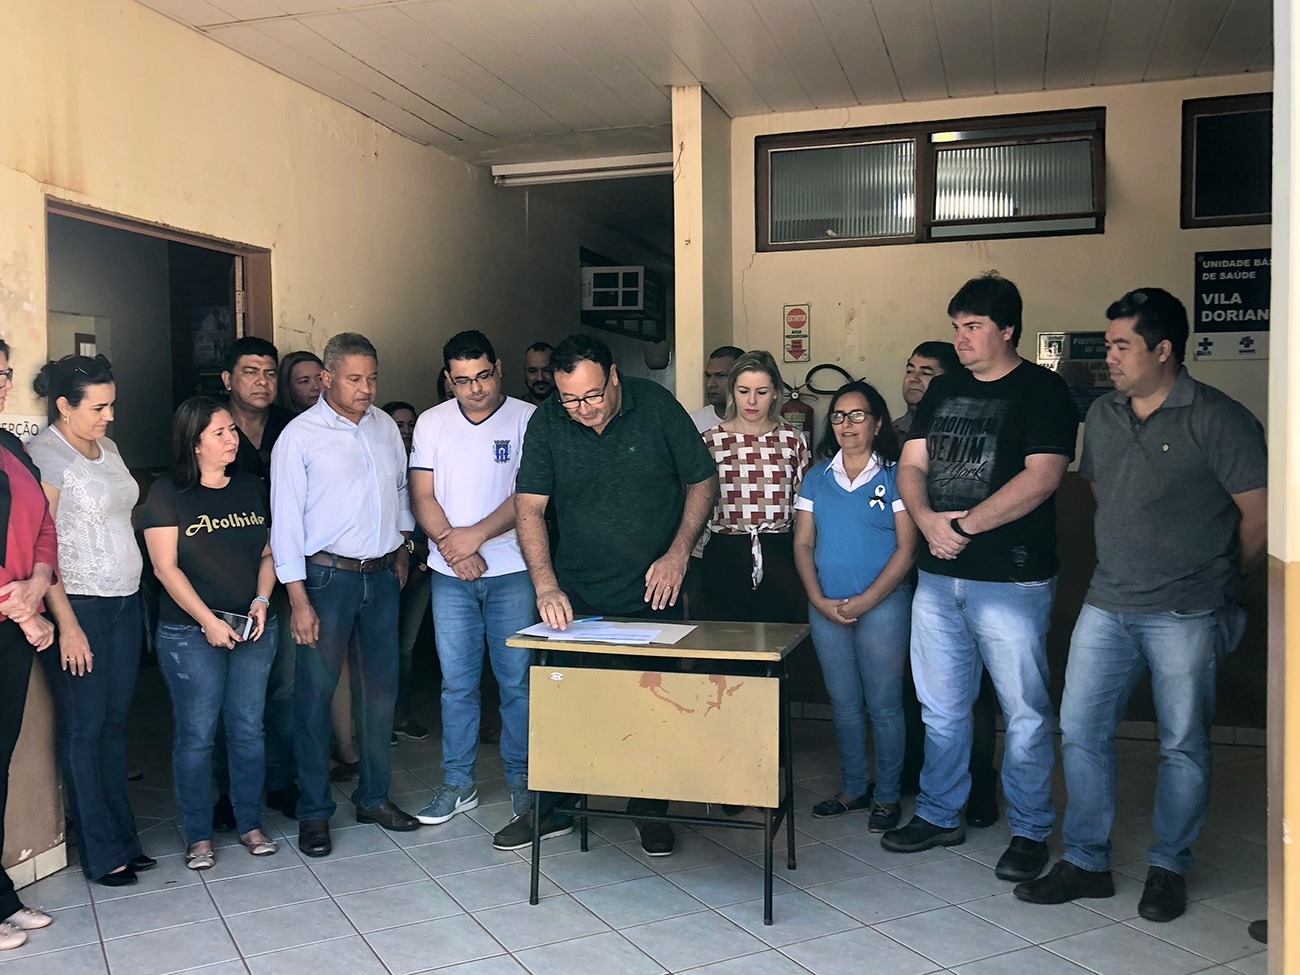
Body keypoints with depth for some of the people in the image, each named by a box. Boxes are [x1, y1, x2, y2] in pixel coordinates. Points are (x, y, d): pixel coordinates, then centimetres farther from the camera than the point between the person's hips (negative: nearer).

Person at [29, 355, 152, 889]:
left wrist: (135, 595, 11)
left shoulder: (107, 447, 12)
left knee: (114, 722, 12)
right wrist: (67, 624, -16)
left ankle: (124, 836, 21)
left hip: (124, 601, 7)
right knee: (84, 728, 3)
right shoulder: (45, 454, -11)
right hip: (78, 605, -7)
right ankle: (102, 854, 12)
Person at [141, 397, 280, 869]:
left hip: (253, 628, 4)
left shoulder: (251, 487, 9)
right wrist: (208, 621, -13)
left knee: (248, 728, 9)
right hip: (190, 633, -4)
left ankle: (250, 823, 22)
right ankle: (198, 836, 15)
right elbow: (166, 567, -8)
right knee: (196, 734, 2)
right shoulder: (167, 493, -5)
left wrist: (261, 600, -4)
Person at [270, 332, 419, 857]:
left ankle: (374, 796, 25)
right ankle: (313, 812, 13)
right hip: (328, 576, -5)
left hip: (382, 576, 5)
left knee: (381, 688, 11)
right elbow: (285, 519, -9)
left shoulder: (385, 426, 9)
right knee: (316, 694, 0)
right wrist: (298, 599, -13)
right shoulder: (299, 436, -7)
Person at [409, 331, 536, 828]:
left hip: (512, 570, -2)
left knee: (517, 680, 3)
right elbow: (423, 497, 4)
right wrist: (452, 548, -10)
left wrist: (476, 535, -16)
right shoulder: (432, 423, 7)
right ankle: (457, 783, 18)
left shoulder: (527, 419, -3)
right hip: (451, 575, 3)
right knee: (456, 683, 7)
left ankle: (521, 777, 17)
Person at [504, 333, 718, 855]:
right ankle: (551, 806, 26)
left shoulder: (657, 407, -11)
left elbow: (703, 481, -1)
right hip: (576, 593, 1)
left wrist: (677, 554, -10)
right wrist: (546, 585, -20)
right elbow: (529, 506, -8)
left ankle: (650, 810, 25)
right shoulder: (546, 422, -8)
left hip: (652, 590, -1)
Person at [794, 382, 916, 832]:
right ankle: (853, 788, 26)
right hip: (826, 607, 4)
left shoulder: (894, 476, -3)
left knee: (883, 705, 3)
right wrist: (819, 599, -6)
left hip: (882, 606, -4)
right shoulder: (817, 478, 9)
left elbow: (906, 549, -7)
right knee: (843, 703, 12)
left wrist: (865, 600, -13)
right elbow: (803, 544, 7)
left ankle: (887, 796, 16)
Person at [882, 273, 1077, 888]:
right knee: (940, 708, 14)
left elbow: (1040, 478, -15)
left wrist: (964, 525, -15)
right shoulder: (943, 389, 14)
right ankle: (940, 816, 28)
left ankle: (1030, 831, 18)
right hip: (937, 576, 6)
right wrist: (927, 519, -10)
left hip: (1011, 579, -6)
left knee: (1024, 711, 3)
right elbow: (911, 465, 10)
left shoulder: (1042, 390, -4)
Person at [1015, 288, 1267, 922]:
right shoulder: (1103, 415, 9)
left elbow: (1259, 514, -7)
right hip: (1107, 604, 6)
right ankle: (1085, 862, 17)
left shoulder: (1217, 419, -9)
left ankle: (1168, 868, 24)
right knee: (1080, 731, 5)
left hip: (1185, 615, -5)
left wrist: (1214, 578, 5)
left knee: (1183, 746, 7)